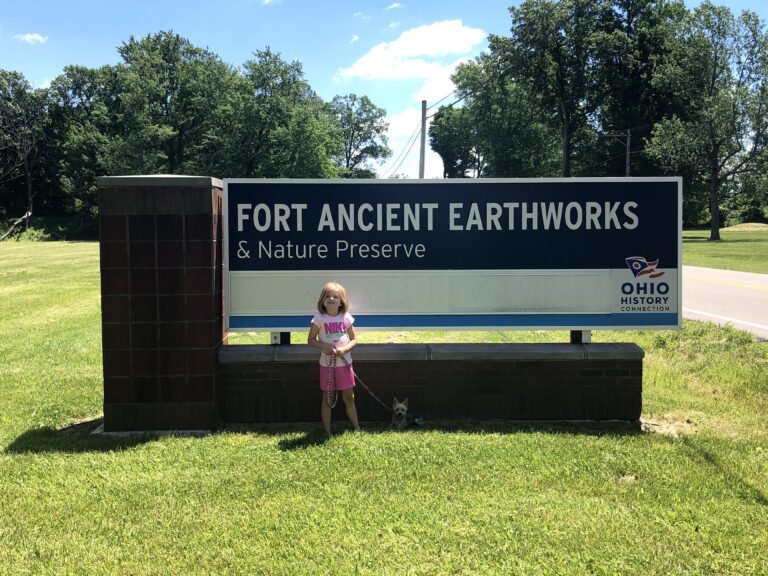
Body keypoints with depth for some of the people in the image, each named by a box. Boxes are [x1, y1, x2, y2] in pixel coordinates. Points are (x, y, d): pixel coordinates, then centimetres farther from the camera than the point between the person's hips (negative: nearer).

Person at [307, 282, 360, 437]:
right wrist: (323, 346, -20)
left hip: (344, 363, 2)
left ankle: (356, 428, 23)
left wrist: (345, 349, -15)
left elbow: (354, 339, 4)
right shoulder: (319, 318, -8)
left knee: (349, 397, 11)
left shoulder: (346, 318, -1)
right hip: (327, 364, -2)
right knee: (328, 399, 6)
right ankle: (327, 432, 15)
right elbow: (311, 340, -2)